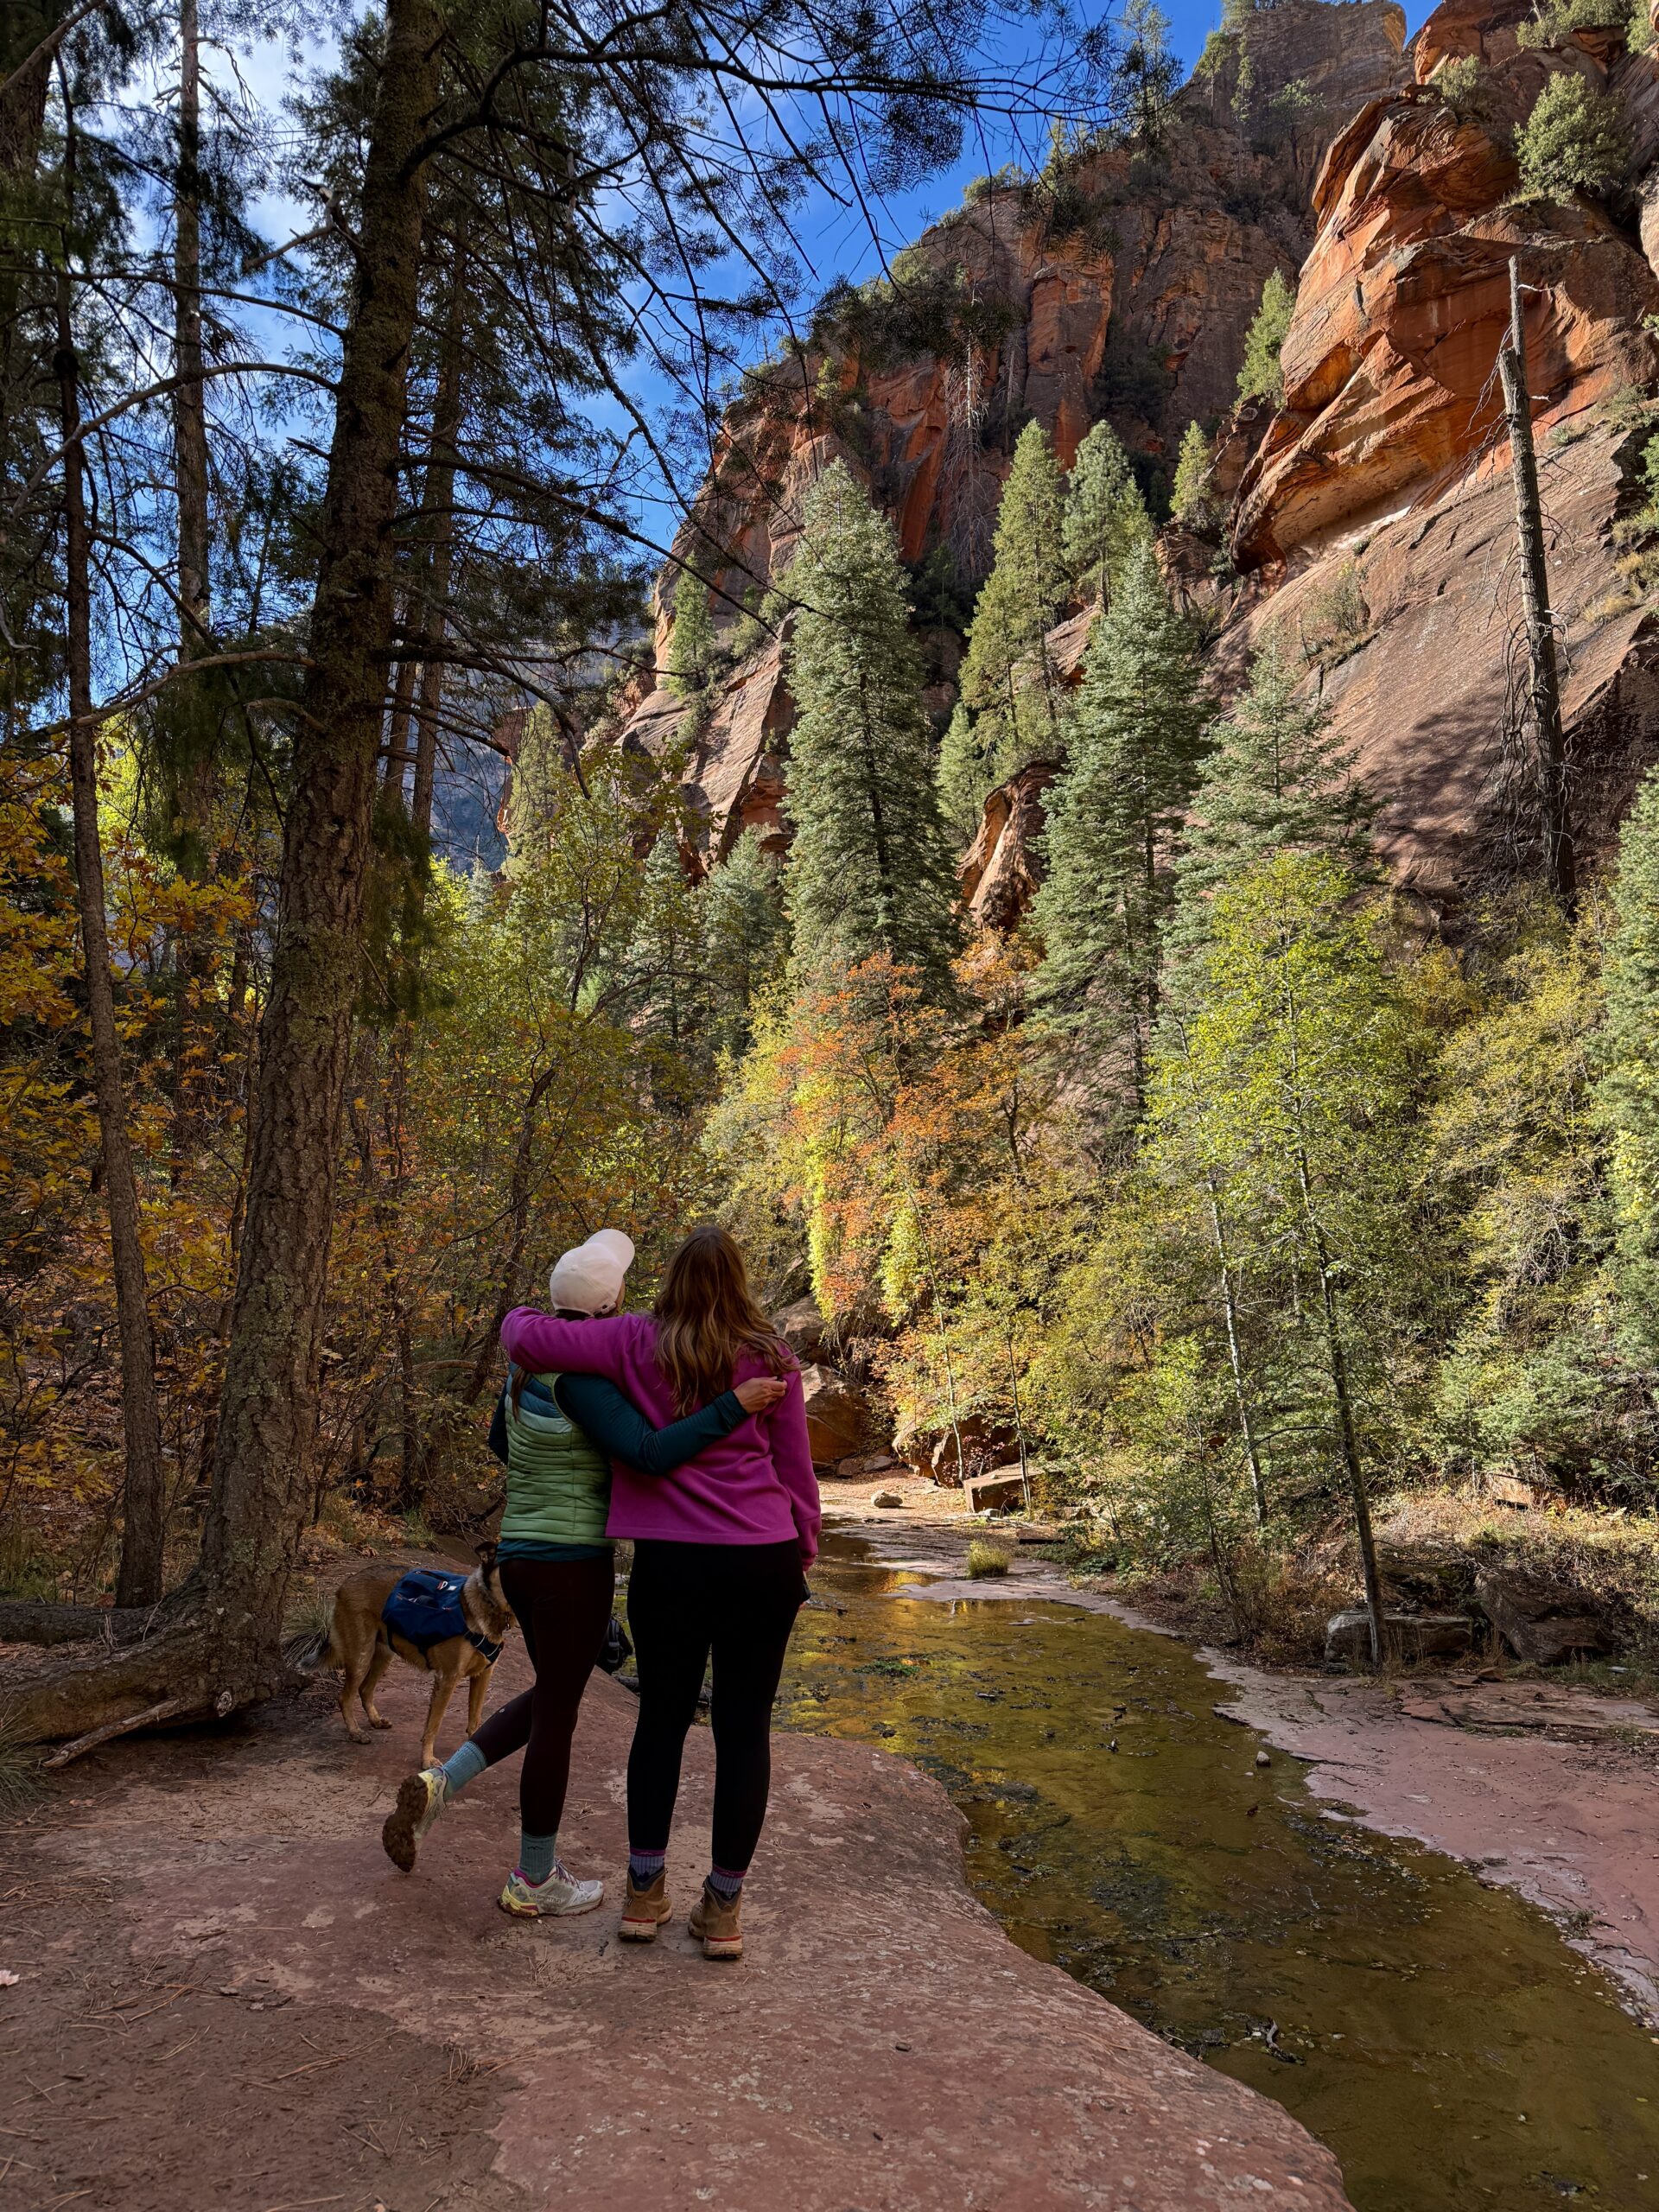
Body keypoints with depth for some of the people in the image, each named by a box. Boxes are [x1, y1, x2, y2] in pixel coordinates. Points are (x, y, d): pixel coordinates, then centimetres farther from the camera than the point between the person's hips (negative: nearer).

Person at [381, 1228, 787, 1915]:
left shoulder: (532, 1360, 6)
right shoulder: (580, 1379, -22)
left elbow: (501, 1437, 22)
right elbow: (649, 1454, -32)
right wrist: (735, 1406, -30)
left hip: (521, 1555, 9)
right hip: (572, 1567, -9)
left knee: (550, 1698, 25)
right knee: (557, 1716, 7)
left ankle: (437, 1785, 13)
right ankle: (534, 1881, 22)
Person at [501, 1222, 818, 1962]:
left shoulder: (636, 1342, -4)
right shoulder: (771, 1357, 0)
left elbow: (527, 1341, -7)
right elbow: (794, 1469, 4)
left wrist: (522, 1316, 16)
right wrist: (803, 1553, 15)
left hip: (668, 1561, 0)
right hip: (761, 1561, 0)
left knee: (661, 1718, 17)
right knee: (744, 1727, 10)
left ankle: (644, 1891, 27)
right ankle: (723, 1908, 18)